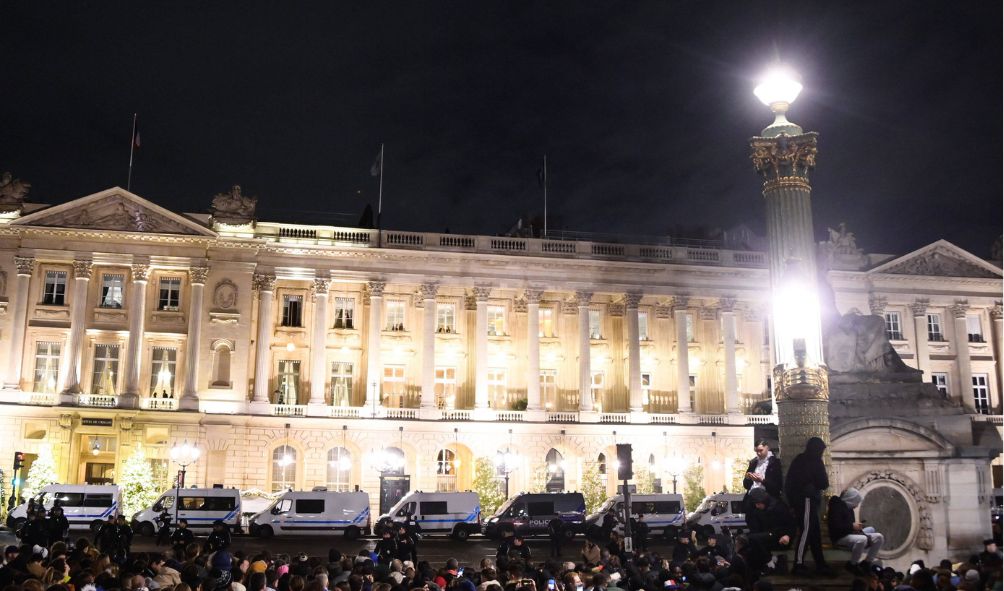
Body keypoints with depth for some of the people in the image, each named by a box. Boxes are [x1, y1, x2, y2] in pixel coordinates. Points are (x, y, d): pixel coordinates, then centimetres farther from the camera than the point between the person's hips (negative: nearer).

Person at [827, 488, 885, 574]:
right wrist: (852, 526, -16)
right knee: (862, 539, -39)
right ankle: (852, 565, -17)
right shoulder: (836, 507, -12)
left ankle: (867, 563, 2)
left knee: (879, 537, -5)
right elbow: (835, 526, -23)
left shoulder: (849, 508, 19)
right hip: (840, 537, -9)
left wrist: (856, 526, 5)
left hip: (851, 534, 9)